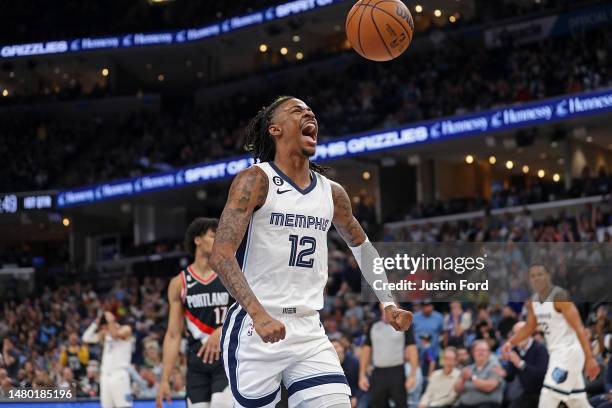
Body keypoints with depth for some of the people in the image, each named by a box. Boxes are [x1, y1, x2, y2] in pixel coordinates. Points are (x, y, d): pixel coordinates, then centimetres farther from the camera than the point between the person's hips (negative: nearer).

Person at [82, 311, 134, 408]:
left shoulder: (126, 330, -2)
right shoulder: (105, 333, 17)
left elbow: (115, 334, -24)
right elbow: (87, 338, 9)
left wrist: (110, 321, -12)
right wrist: (96, 323, 6)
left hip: (119, 374, -7)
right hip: (106, 375, 7)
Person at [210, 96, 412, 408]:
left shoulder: (332, 193, 11)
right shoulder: (255, 180, -7)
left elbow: (360, 245, 28)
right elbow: (220, 255, -17)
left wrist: (387, 302, 16)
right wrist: (259, 315, -29)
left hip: (309, 332, 5)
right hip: (254, 328, -5)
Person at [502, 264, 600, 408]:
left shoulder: (559, 296, -16)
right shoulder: (533, 301, 8)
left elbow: (579, 329, -20)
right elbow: (529, 328, 23)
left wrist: (590, 358, -25)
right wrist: (510, 342, 6)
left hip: (569, 351, -8)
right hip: (556, 353, 8)